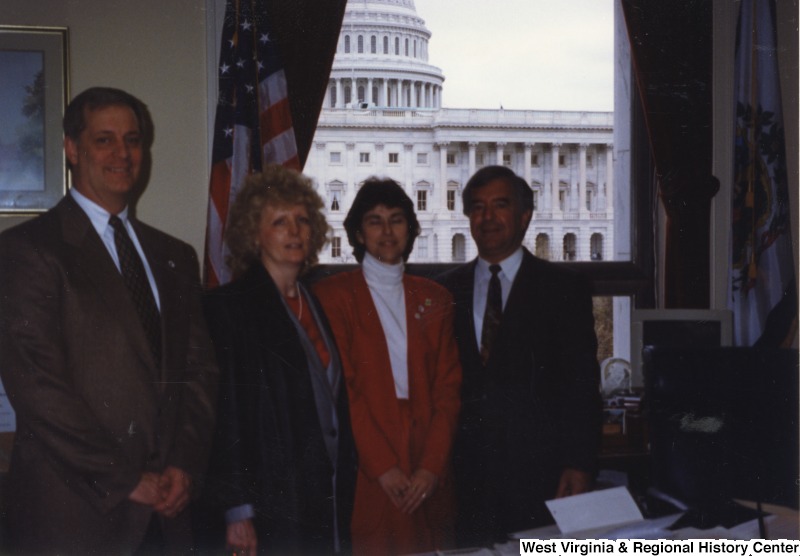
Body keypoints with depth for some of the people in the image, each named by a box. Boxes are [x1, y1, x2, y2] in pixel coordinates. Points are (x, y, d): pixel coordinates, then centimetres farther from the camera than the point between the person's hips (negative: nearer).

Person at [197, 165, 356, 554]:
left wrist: (344, 495, 11)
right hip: (269, 506, -6)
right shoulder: (228, 306, -6)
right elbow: (225, 413, -11)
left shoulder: (316, 307, 15)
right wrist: (237, 511, -15)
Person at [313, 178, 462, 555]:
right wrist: (382, 465, -12)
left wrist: (432, 465, -6)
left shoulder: (435, 298, 12)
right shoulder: (333, 295, 1)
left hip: (428, 473, 3)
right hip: (364, 468, -3)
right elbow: (341, 387, -6)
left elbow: (448, 388, 7)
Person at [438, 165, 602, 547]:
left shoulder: (563, 288, 3)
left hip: (538, 470, -2)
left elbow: (581, 383, 0)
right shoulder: (448, 290, 10)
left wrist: (579, 465, -8)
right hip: (467, 471, 2)